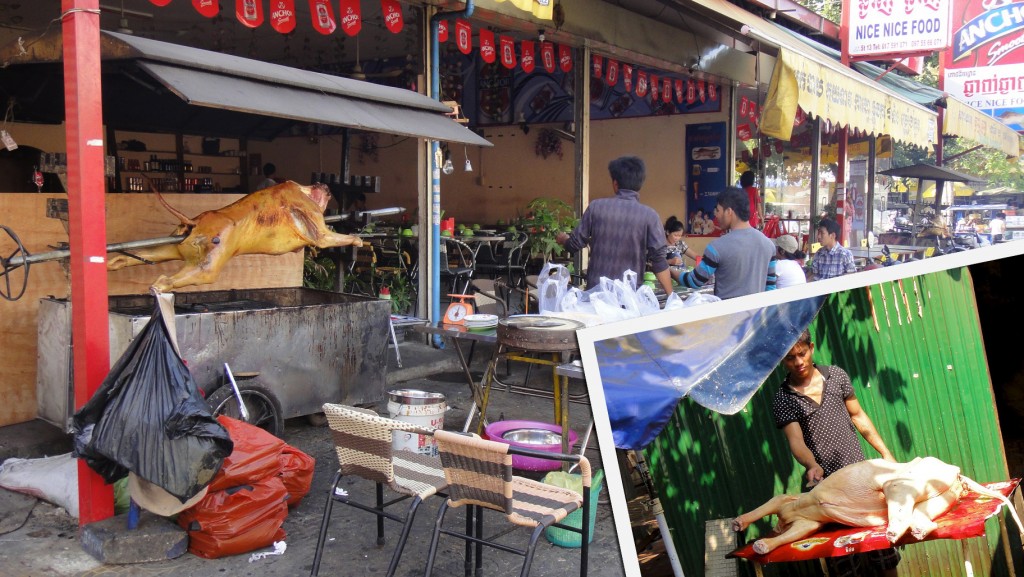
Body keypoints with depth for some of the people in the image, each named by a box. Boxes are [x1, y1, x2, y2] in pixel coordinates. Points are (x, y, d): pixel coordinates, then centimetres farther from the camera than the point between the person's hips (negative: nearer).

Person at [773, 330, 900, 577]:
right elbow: (796, 440, -14)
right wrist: (812, 465, -34)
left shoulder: (836, 375, 4)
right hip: (828, 484, -3)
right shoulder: (783, 400, -5)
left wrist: (886, 454, 9)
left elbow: (858, 416, 12)